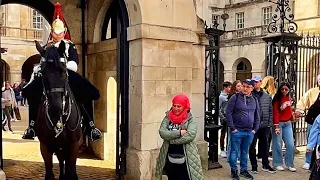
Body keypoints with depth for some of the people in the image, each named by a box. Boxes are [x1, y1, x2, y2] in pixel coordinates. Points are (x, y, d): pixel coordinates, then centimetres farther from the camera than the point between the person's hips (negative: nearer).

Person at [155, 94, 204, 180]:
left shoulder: (190, 119, -6)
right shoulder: (168, 117, 3)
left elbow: (190, 135, -20)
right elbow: (162, 132, -10)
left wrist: (171, 139, -13)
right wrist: (179, 133, -19)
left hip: (185, 159, -3)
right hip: (170, 159, 3)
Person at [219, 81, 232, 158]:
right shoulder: (221, 97, -8)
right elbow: (218, 108, -9)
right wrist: (222, 117, -12)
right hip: (224, 118, -5)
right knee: (223, 134, 5)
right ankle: (222, 150, 14)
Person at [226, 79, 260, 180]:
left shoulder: (254, 100, 8)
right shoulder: (235, 98, -6)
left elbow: (257, 116, 15)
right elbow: (228, 113, -9)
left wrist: (255, 129, 7)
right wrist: (232, 128, -12)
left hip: (249, 132, 4)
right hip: (237, 131, -4)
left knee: (245, 152, 16)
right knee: (234, 152, 5)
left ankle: (244, 170, 29)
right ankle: (234, 171, 18)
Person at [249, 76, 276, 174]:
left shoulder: (267, 96, 8)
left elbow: (270, 111, 10)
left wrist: (270, 123, 4)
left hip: (264, 125, 4)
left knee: (264, 145, 15)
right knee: (252, 146, 5)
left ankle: (266, 165, 29)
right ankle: (254, 166, 18)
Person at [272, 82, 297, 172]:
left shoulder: (288, 98, 9)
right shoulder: (277, 99, -11)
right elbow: (275, 113, -15)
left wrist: (292, 115, 2)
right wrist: (276, 126, -19)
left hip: (288, 124, 6)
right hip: (278, 123, -6)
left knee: (290, 144, 4)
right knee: (277, 144, 0)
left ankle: (290, 164, 15)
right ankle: (278, 164, 11)